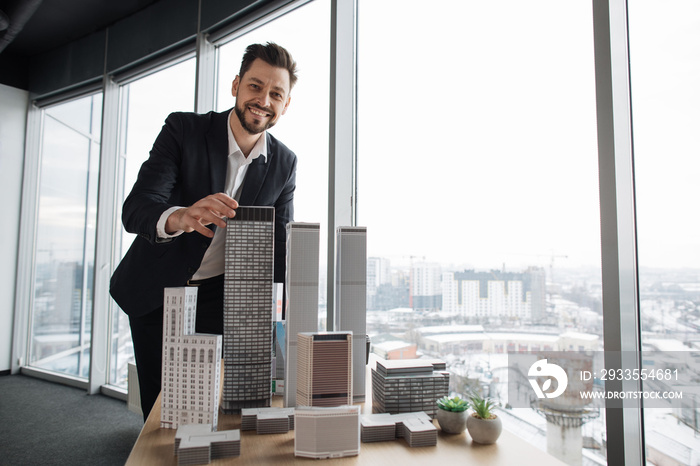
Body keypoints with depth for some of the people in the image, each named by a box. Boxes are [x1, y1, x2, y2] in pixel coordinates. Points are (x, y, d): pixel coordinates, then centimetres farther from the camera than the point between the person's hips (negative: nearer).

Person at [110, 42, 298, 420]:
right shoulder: (182, 129, -13)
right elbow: (134, 210, -23)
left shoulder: (284, 164, -5)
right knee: (160, 409, 10)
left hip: (220, 297, 2)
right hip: (155, 293, -1)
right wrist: (179, 217, -48)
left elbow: (280, 247, -3)